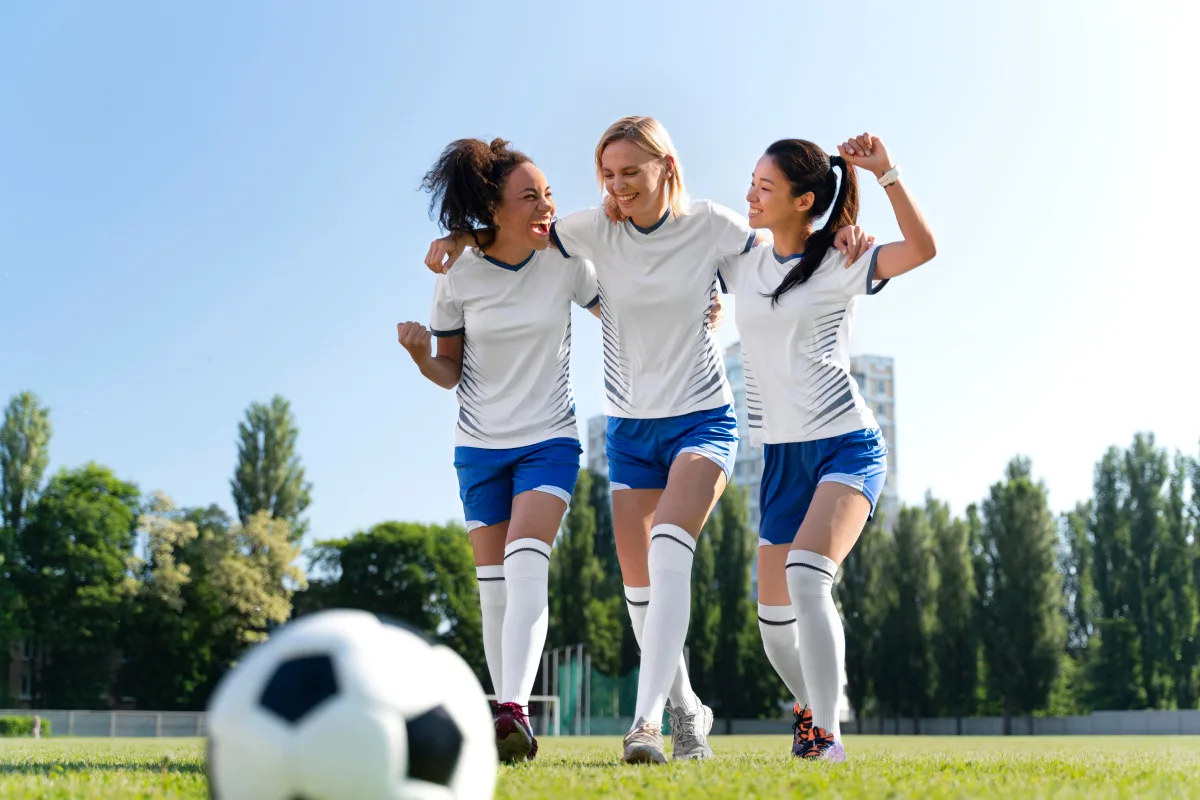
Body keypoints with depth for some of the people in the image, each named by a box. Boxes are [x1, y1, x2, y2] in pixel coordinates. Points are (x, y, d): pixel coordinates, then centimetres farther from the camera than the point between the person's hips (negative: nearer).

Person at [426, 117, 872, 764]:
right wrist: (460, 235, -8)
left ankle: (646, 719, -32)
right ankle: (686, 710, 26)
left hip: (702, 418, -3)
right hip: (628, 426, 4)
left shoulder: (712, 226, -8)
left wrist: (840, 238, -16)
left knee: (669, 550, -26)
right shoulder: (595, 231, -4)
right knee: (639, 584, 5)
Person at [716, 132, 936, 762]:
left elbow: (922, 248, -20)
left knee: (806, 575, -28)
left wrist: (886, 173, -23)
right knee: (774, 615, 6)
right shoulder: (742, 266, 9)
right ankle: (808, 706, 36)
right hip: (782, 455, 5)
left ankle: (827, 736, -25)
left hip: (847, 445, -5)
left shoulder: (842, 266, -4)